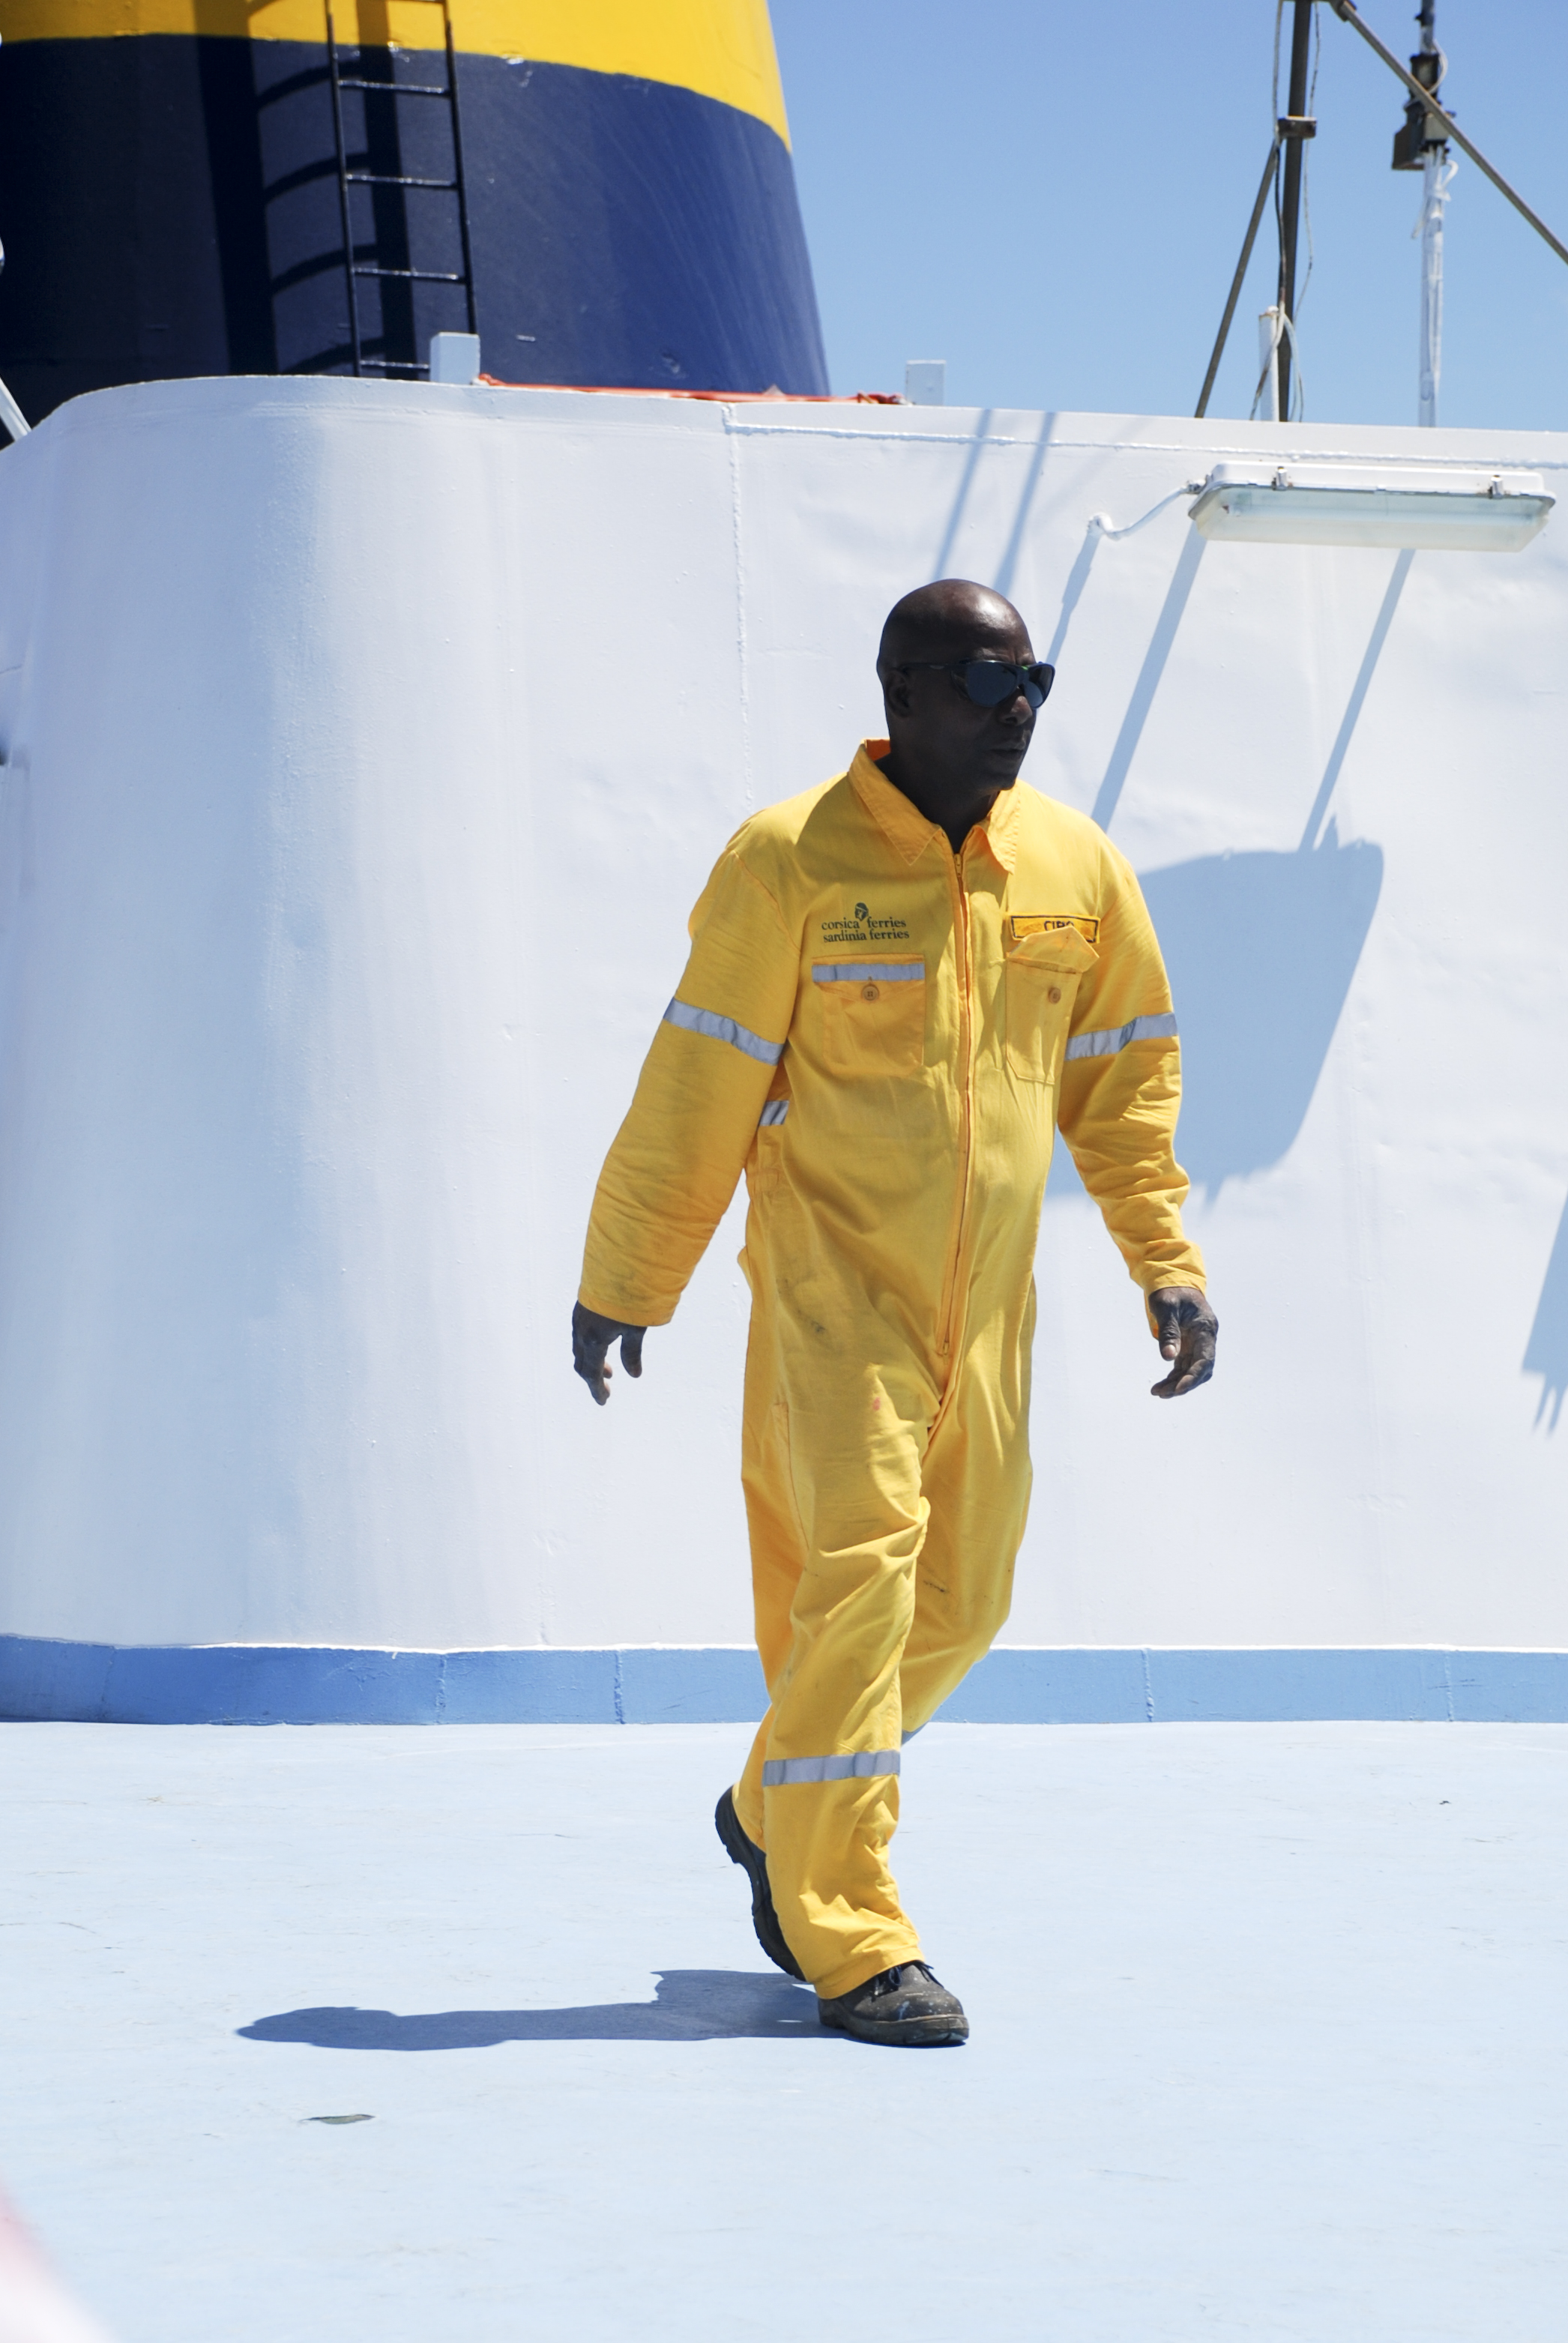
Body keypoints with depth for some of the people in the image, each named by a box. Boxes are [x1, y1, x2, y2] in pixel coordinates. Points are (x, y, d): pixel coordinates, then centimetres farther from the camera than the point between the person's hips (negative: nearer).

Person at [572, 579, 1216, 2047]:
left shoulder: (1077, 870, 5)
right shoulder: (791, 861, -9)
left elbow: (1126, 1072, 15)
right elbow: (698, 1086, -5)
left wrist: (1166, 1262, 8)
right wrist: (621, 1283, -2)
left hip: (985, 1305, 5)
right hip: (832, 1289, -5)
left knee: (958, 1604, 10)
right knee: (857, 1570, -15)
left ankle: (778, 1815, 35)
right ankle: (849, 1938, -9)